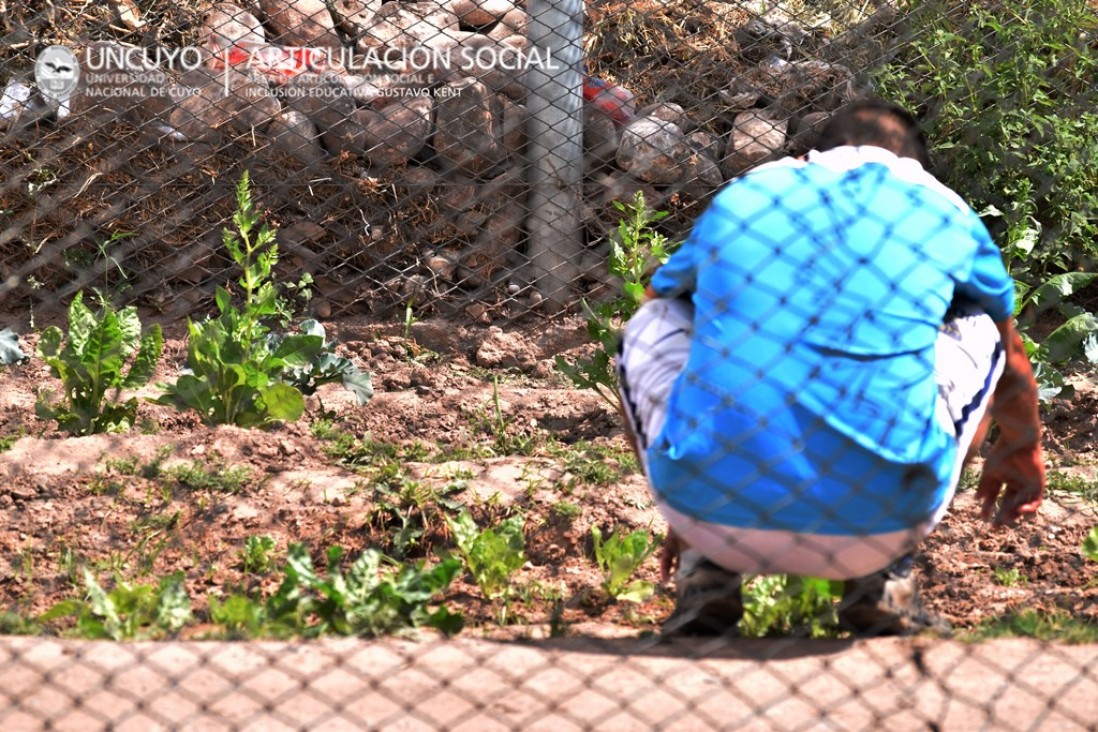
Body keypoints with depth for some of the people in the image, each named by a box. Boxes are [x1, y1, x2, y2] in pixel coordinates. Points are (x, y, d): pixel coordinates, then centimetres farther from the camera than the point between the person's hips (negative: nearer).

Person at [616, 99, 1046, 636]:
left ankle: (706, 572, 17)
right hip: (875, 526, 0)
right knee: (978, 332, 27)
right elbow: (1012, 360, 38)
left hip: (709, 512, 1)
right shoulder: (944, 213, 18)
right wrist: (1022, 449, 62)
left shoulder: (738, 198, 20)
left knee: (649, 329, 30)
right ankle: (882, 582, 17)